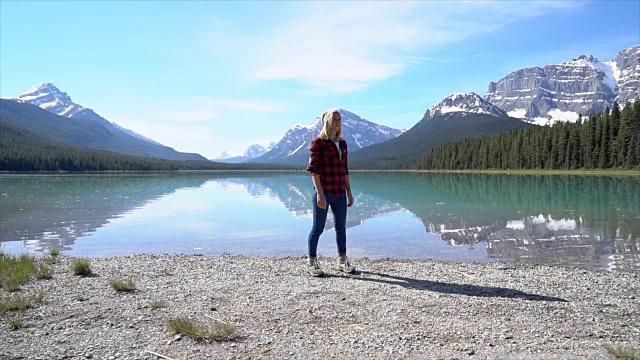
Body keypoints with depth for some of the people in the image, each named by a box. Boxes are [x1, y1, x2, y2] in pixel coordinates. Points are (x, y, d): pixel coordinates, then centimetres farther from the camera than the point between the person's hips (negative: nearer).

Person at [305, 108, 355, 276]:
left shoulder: (342, 144, 13)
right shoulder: (318, 143, -5)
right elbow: (314, 170, -11)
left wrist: (349, 193, 14)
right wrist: (320, 193, -17)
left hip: (339, 193, 6)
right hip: (323, 192, -6)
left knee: (341, 227, 11)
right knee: (318, 227, 1)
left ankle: (342, 260, 24)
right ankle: (311, 262, 13)